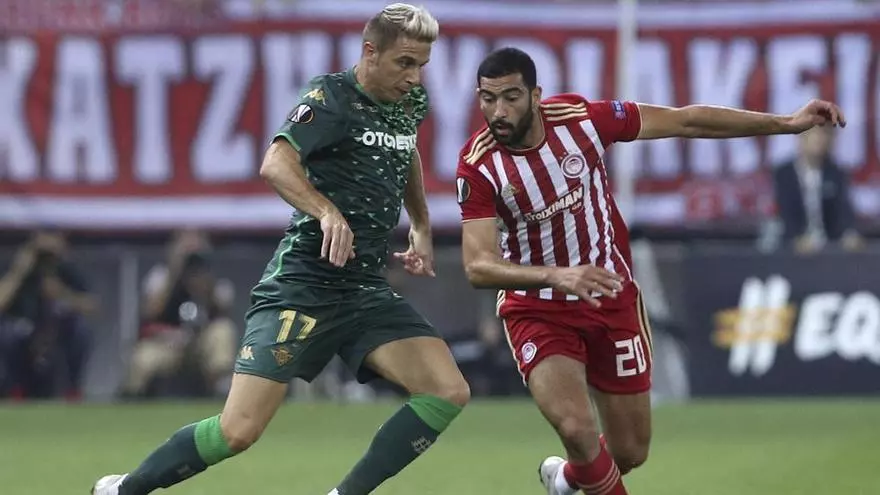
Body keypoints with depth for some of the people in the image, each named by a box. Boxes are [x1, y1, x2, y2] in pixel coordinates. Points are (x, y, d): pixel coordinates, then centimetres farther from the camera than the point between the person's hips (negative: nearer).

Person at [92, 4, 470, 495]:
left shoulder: (410, 103, 10)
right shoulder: (333, 96, -12)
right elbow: (276, 164, -28)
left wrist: (421, 228, 28)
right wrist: (327, 212, -44)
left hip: (368, 289, 7)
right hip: (302, 284, -7)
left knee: (450, 392, -12)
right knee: (238, 431, -12)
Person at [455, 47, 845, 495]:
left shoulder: (579, 118, -16)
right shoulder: (478, 165, -20)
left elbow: (686, 122, -7)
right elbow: (478, 267, -25)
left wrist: (787, 123, -8)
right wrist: (557, 276, -43)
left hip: (611, 299, 2)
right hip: (537, 312, -2)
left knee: (630, 452, 9)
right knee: (577, 429, -26)